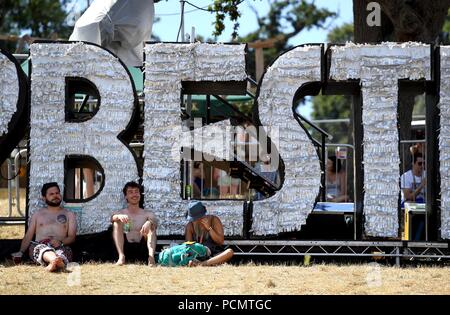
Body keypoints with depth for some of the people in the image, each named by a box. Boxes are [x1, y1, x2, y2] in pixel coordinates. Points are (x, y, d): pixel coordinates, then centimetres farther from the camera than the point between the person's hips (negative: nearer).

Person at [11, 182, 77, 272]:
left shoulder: (69, 214, 23)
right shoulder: (38, 214, 27)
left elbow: (72, 237, 11)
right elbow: (28, 236, 20)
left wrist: (60, 242, -13)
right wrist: (21, 252, 1)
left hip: (61, 246, 0)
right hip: (39, 245, 0)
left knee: (64, 251, -39)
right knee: (43, 248, -39)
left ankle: (53, 264, -74)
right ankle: (55, 260, -76)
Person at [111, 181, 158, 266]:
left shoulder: (147, 214, 11)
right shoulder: (121, 213, 10)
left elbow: (155, 221, -13)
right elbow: (113, 218, -14)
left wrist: (149, 222, -38)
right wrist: (119, 217, -39)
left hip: (142, 249, 0)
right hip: (126, 248, 0)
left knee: (151, 226, -19)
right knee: (117, 222, -16)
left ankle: (151, 256, -43)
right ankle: (121, 256, -33)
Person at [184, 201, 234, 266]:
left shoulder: (213, 220, -1)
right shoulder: (190, 226, 2)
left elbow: (220, 241, -6)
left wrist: (209, 228, -16)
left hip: (215, 256, -1)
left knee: (230, 251, -32)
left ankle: (202, 263, -48)